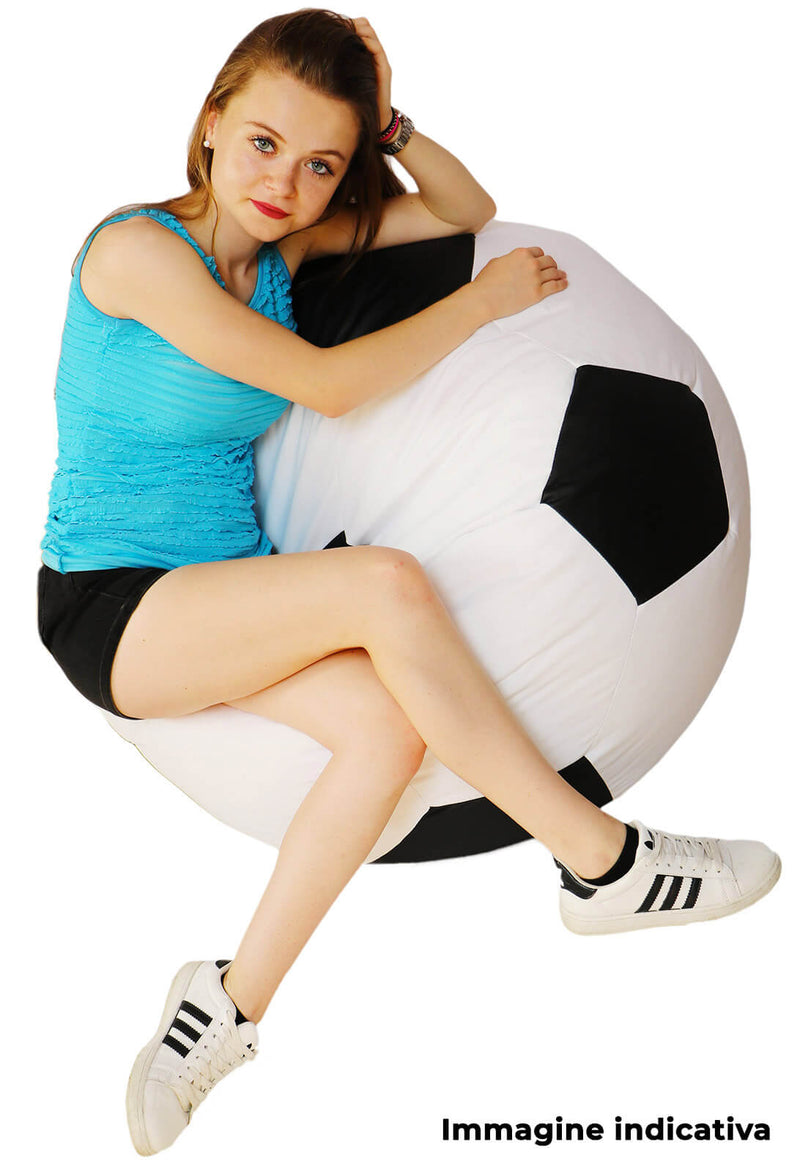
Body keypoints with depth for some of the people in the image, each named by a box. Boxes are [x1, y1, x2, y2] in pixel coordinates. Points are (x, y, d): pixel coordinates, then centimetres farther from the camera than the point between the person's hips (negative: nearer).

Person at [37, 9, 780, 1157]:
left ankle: (226, 1007, -7)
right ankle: (603, 864, -17)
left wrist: (388, 126, -3)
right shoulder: (137, 248, -15)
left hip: (223, 602, 7)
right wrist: (487, 298, -13)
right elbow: (328, 383, -21)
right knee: (387, 584, -29)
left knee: (393, 724, -22)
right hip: (110, 608, -7)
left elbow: (469, 213, 14)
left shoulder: (284, 241, 6)